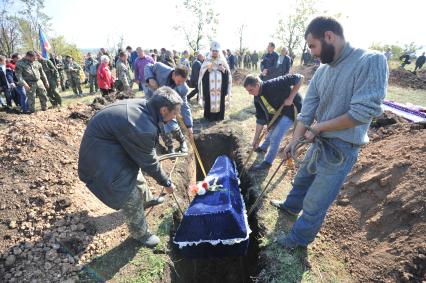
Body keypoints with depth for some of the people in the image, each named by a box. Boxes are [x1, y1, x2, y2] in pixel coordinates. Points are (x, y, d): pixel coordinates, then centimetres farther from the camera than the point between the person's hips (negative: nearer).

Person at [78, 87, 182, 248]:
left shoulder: (143, 104, -9)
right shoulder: (144, 129, -36)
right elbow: (149, 163, -19)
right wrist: (166, 183, -2)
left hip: (107, 138, 10)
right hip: (101, 154, -10)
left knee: (135, 169, 26)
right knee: (130, 196, -4)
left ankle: (147, 199, 53)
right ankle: (140, 233, 22)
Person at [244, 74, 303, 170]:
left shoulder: (273, 85, -33)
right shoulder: (257, 98, -10)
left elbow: (299, 78, -29)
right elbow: (260, 119, -5)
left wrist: (290, 98, -29)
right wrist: (256, 139, -6)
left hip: (292, 108, -7)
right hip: (278, 112, 7)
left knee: (275, 137, -11)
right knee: (271, 131, 24)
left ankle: (267, 162, 7)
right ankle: (263, 148, 52)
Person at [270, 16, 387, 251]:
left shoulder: (372, 61, -18)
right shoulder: (322, 71, 2)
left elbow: (363, 112, -25)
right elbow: (307, 110, 0)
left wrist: (319, 127, -16)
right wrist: (294, 141, -5)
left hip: (341, 150, -7)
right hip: (319, 143, 7)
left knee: (314, 203, 6)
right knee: (302, 180, 27)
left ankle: (298, 238, 31)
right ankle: (290, 206, 56)